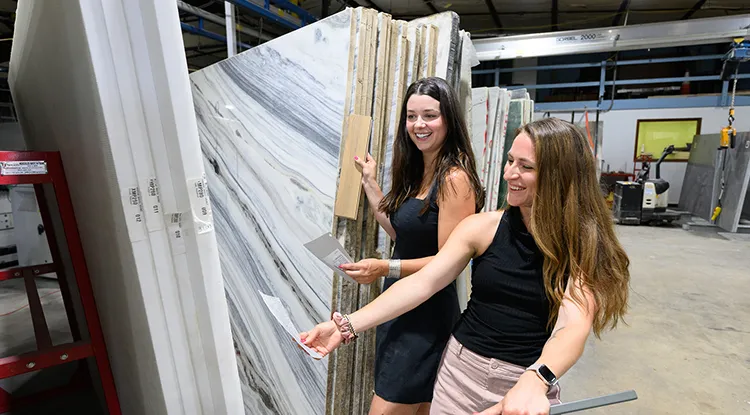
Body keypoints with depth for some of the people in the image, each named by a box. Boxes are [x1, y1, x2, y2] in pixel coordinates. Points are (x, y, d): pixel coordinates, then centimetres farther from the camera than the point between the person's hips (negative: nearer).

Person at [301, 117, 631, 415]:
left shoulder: (583, 245, -11)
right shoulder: (483, 227, -11)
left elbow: (575, 325, -23)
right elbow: (422, 283, -14)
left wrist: (534, 382, -43)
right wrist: (348, 326, -21)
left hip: (529, 384, -1)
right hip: (462, 371, 2)